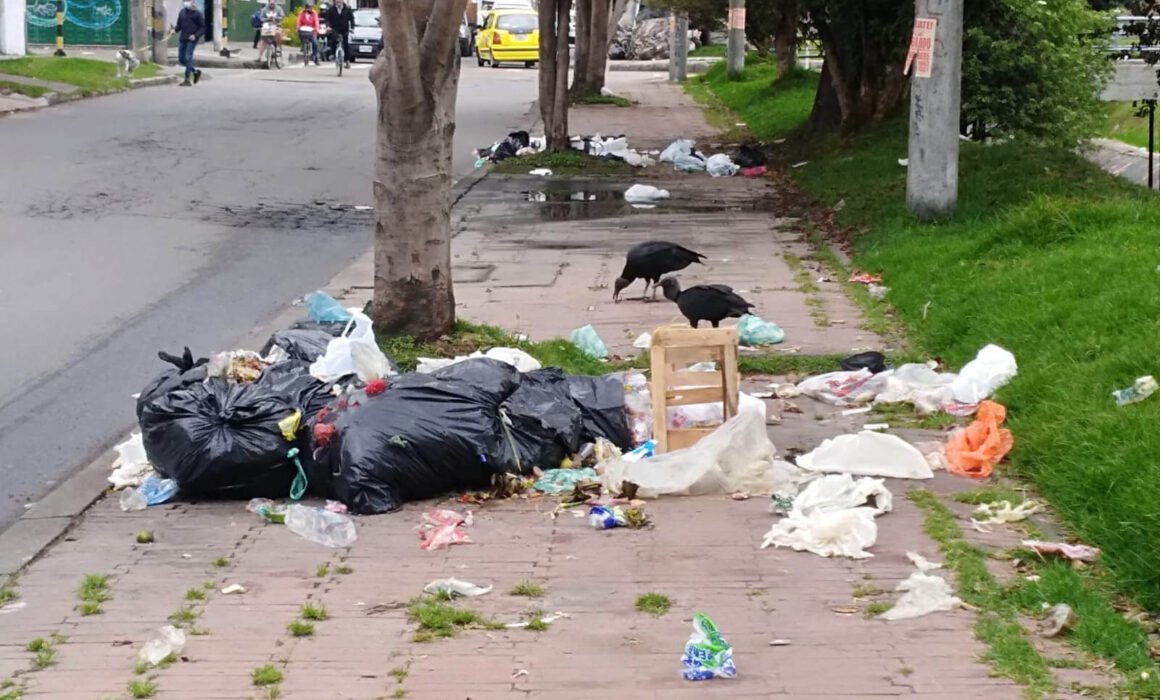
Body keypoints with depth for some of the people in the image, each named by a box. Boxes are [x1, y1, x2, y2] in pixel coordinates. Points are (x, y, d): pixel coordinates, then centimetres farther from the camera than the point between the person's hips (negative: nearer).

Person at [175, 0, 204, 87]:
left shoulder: (196, 14, -4)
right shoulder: (182, 12, 12)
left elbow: (203, 27, -2)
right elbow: (179, 25, 19)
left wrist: (196, 35, -16)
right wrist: (175, 27, -4)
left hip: (192, 39, -6)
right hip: (182, 38, 6)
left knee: (188, 58, -12)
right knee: (181, 59, 6)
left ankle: (187, 80, -9)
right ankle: (195, 71, 26)